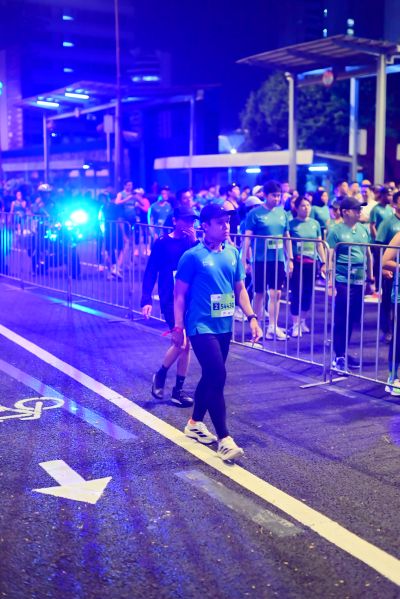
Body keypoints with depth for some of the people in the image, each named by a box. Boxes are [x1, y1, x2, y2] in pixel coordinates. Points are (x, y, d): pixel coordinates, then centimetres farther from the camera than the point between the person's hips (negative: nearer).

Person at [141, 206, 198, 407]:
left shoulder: (192, 241, 6)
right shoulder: (163, 242, -3)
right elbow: (150, 272, -3)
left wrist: (194, 241, -15)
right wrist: (146, 300, -11)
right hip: (170, 299, -4)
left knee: (184, 344, 7)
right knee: (182, 342, -14)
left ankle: (178, 389, 19)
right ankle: (160, 375, 11)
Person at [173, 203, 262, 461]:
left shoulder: (233, 253, 6)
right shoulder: (193, 256, -10)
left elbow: (240, 289, 14)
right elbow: (180, 294, -6)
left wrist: (252, 317, 6)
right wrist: (178, 327, -10)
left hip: (224, 326, 6)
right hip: (201, 326, -6)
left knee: (210, 376, 15)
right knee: (218, 377, -12)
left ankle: (195, 424, 35)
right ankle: (224, 439, -5)